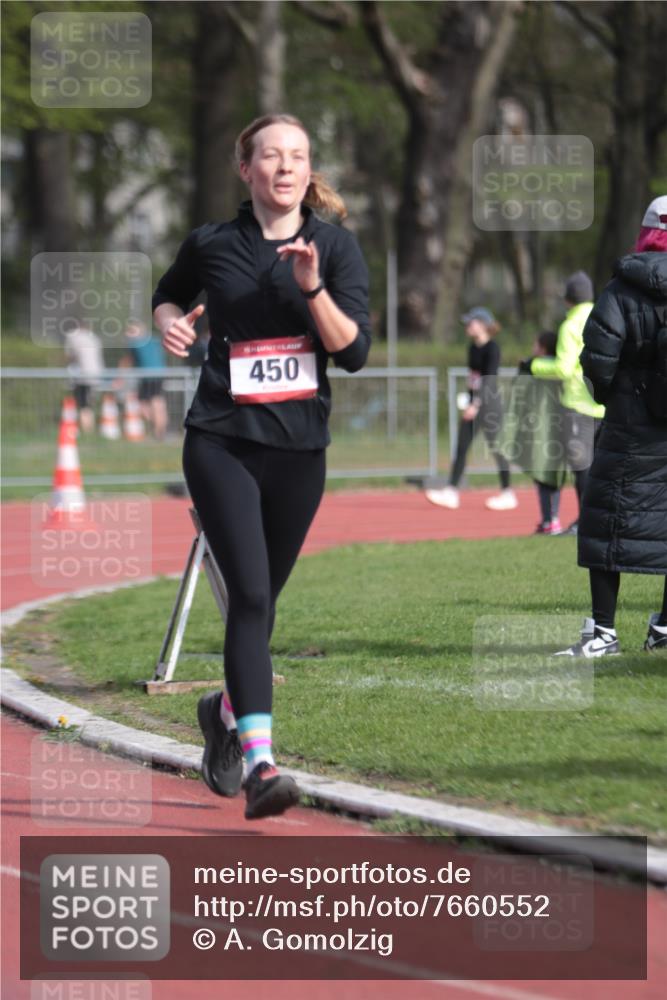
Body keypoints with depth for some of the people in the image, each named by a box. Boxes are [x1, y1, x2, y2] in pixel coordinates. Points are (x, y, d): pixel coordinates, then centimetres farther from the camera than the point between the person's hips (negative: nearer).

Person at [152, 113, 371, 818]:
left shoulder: (335, 247, 3)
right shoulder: (212, 244, 3)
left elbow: (354, 352, -6)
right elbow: (168, 293, 23)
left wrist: (312, 286, -19)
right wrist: (169, 321, 1)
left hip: (298, 448, 2)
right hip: (220, 443, -2)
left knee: (262, 597, 14)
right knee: (249, 594, -17)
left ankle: (227, 708, 44)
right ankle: (260, 763, -25)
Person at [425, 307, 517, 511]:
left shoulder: (492, 349, -13)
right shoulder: (473, 348, 11)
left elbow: (489, 379, -20)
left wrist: (476, 404, -26)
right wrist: (469, 401, 16)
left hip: (489, 403, -8)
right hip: (473, 403, 8)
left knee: (496, 448, -1)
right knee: (462, 447, 2)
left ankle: (508, 494, 9)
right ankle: (451, 493, -1)